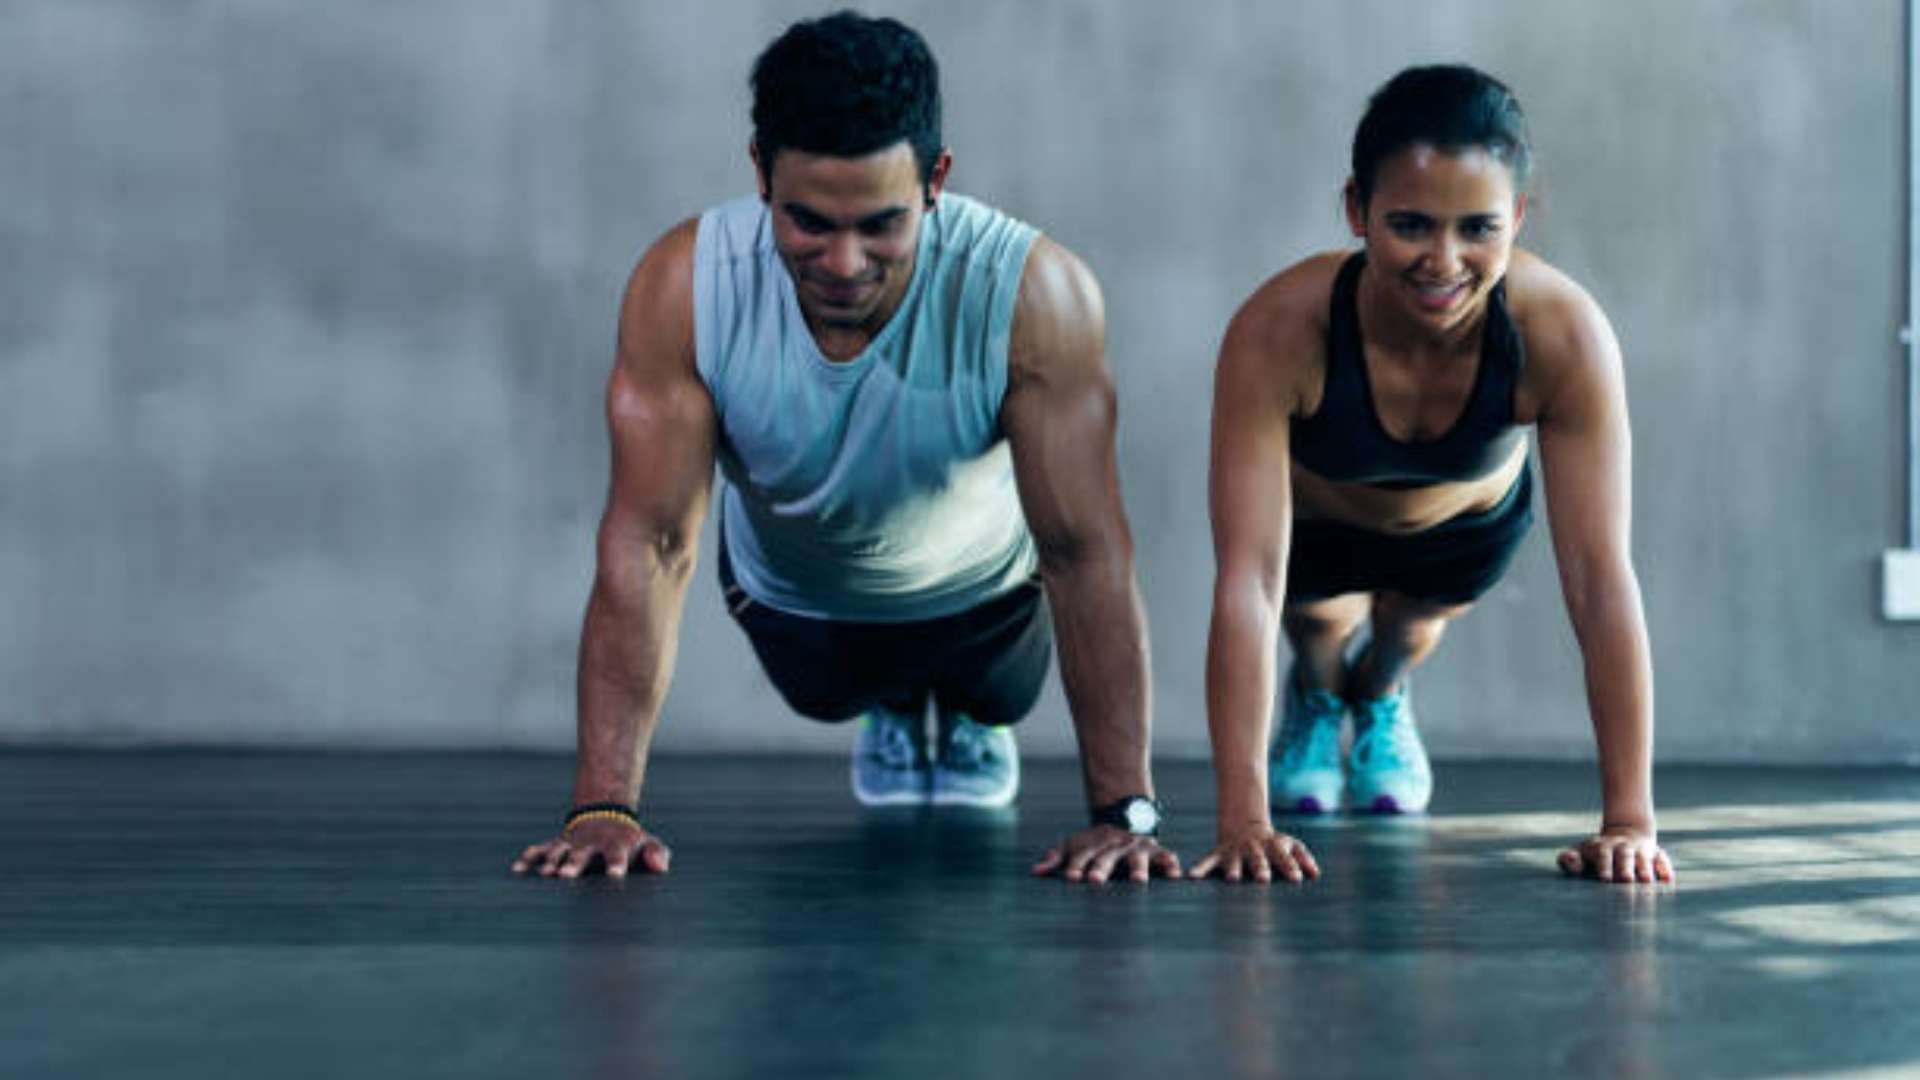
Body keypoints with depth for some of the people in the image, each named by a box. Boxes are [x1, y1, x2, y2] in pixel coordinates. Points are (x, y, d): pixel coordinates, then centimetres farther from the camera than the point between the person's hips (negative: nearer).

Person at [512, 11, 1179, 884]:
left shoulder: (1034, 295, -40)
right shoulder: (682, 289, -37)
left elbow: (1085, 551, -37)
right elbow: (650, 544, -35)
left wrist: (1123, 811, -39)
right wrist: (604, 806, -41)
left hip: (979, 588, -1)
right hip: (790, 595, 1)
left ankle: (968, 717, 61)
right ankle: (895, 712, 61)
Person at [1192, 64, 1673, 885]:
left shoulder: (1563, 335, -40)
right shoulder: (1278, 331, -44)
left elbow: (1600, 579, -39)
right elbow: (1248, 581, -45)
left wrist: (1630, 820, -41)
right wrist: (1243, 822, -49)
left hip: (1471, 524, 1)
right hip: (1314, 520, -1)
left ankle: (1382, 701, 53)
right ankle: (1316, 699, 46)